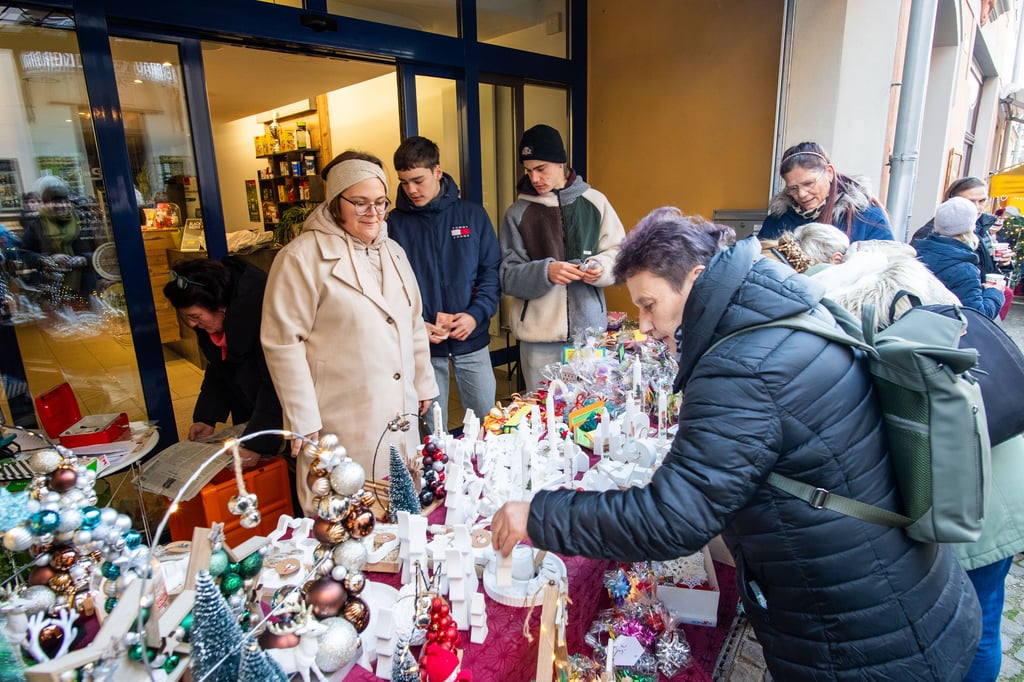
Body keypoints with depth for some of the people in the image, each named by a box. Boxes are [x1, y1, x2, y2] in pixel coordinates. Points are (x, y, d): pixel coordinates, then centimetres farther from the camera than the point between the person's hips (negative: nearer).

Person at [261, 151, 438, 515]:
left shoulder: (393, 251, 12)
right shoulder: (303, 256, -10)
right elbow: (282, 342, -11)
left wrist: (423, 383, 16)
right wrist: (303, 420, -12)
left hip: (400, 414, 7)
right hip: (343, 423, -6)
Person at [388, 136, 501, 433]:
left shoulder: (473, 214, 1)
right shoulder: (394, 222, -2)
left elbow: (492, 271, 1)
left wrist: (476, 314, -14)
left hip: (472, 340, 1)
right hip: (421, 344, 0)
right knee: (434, 428, 12)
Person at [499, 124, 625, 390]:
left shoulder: (595, 201, 4)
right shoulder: (518, 212, 2)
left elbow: (618, 254, 7)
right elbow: (508, 276, -2)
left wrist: (601, 266, -15)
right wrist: (545, 272, -20)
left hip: (589, 328, 1)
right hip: (539, 333, -1)